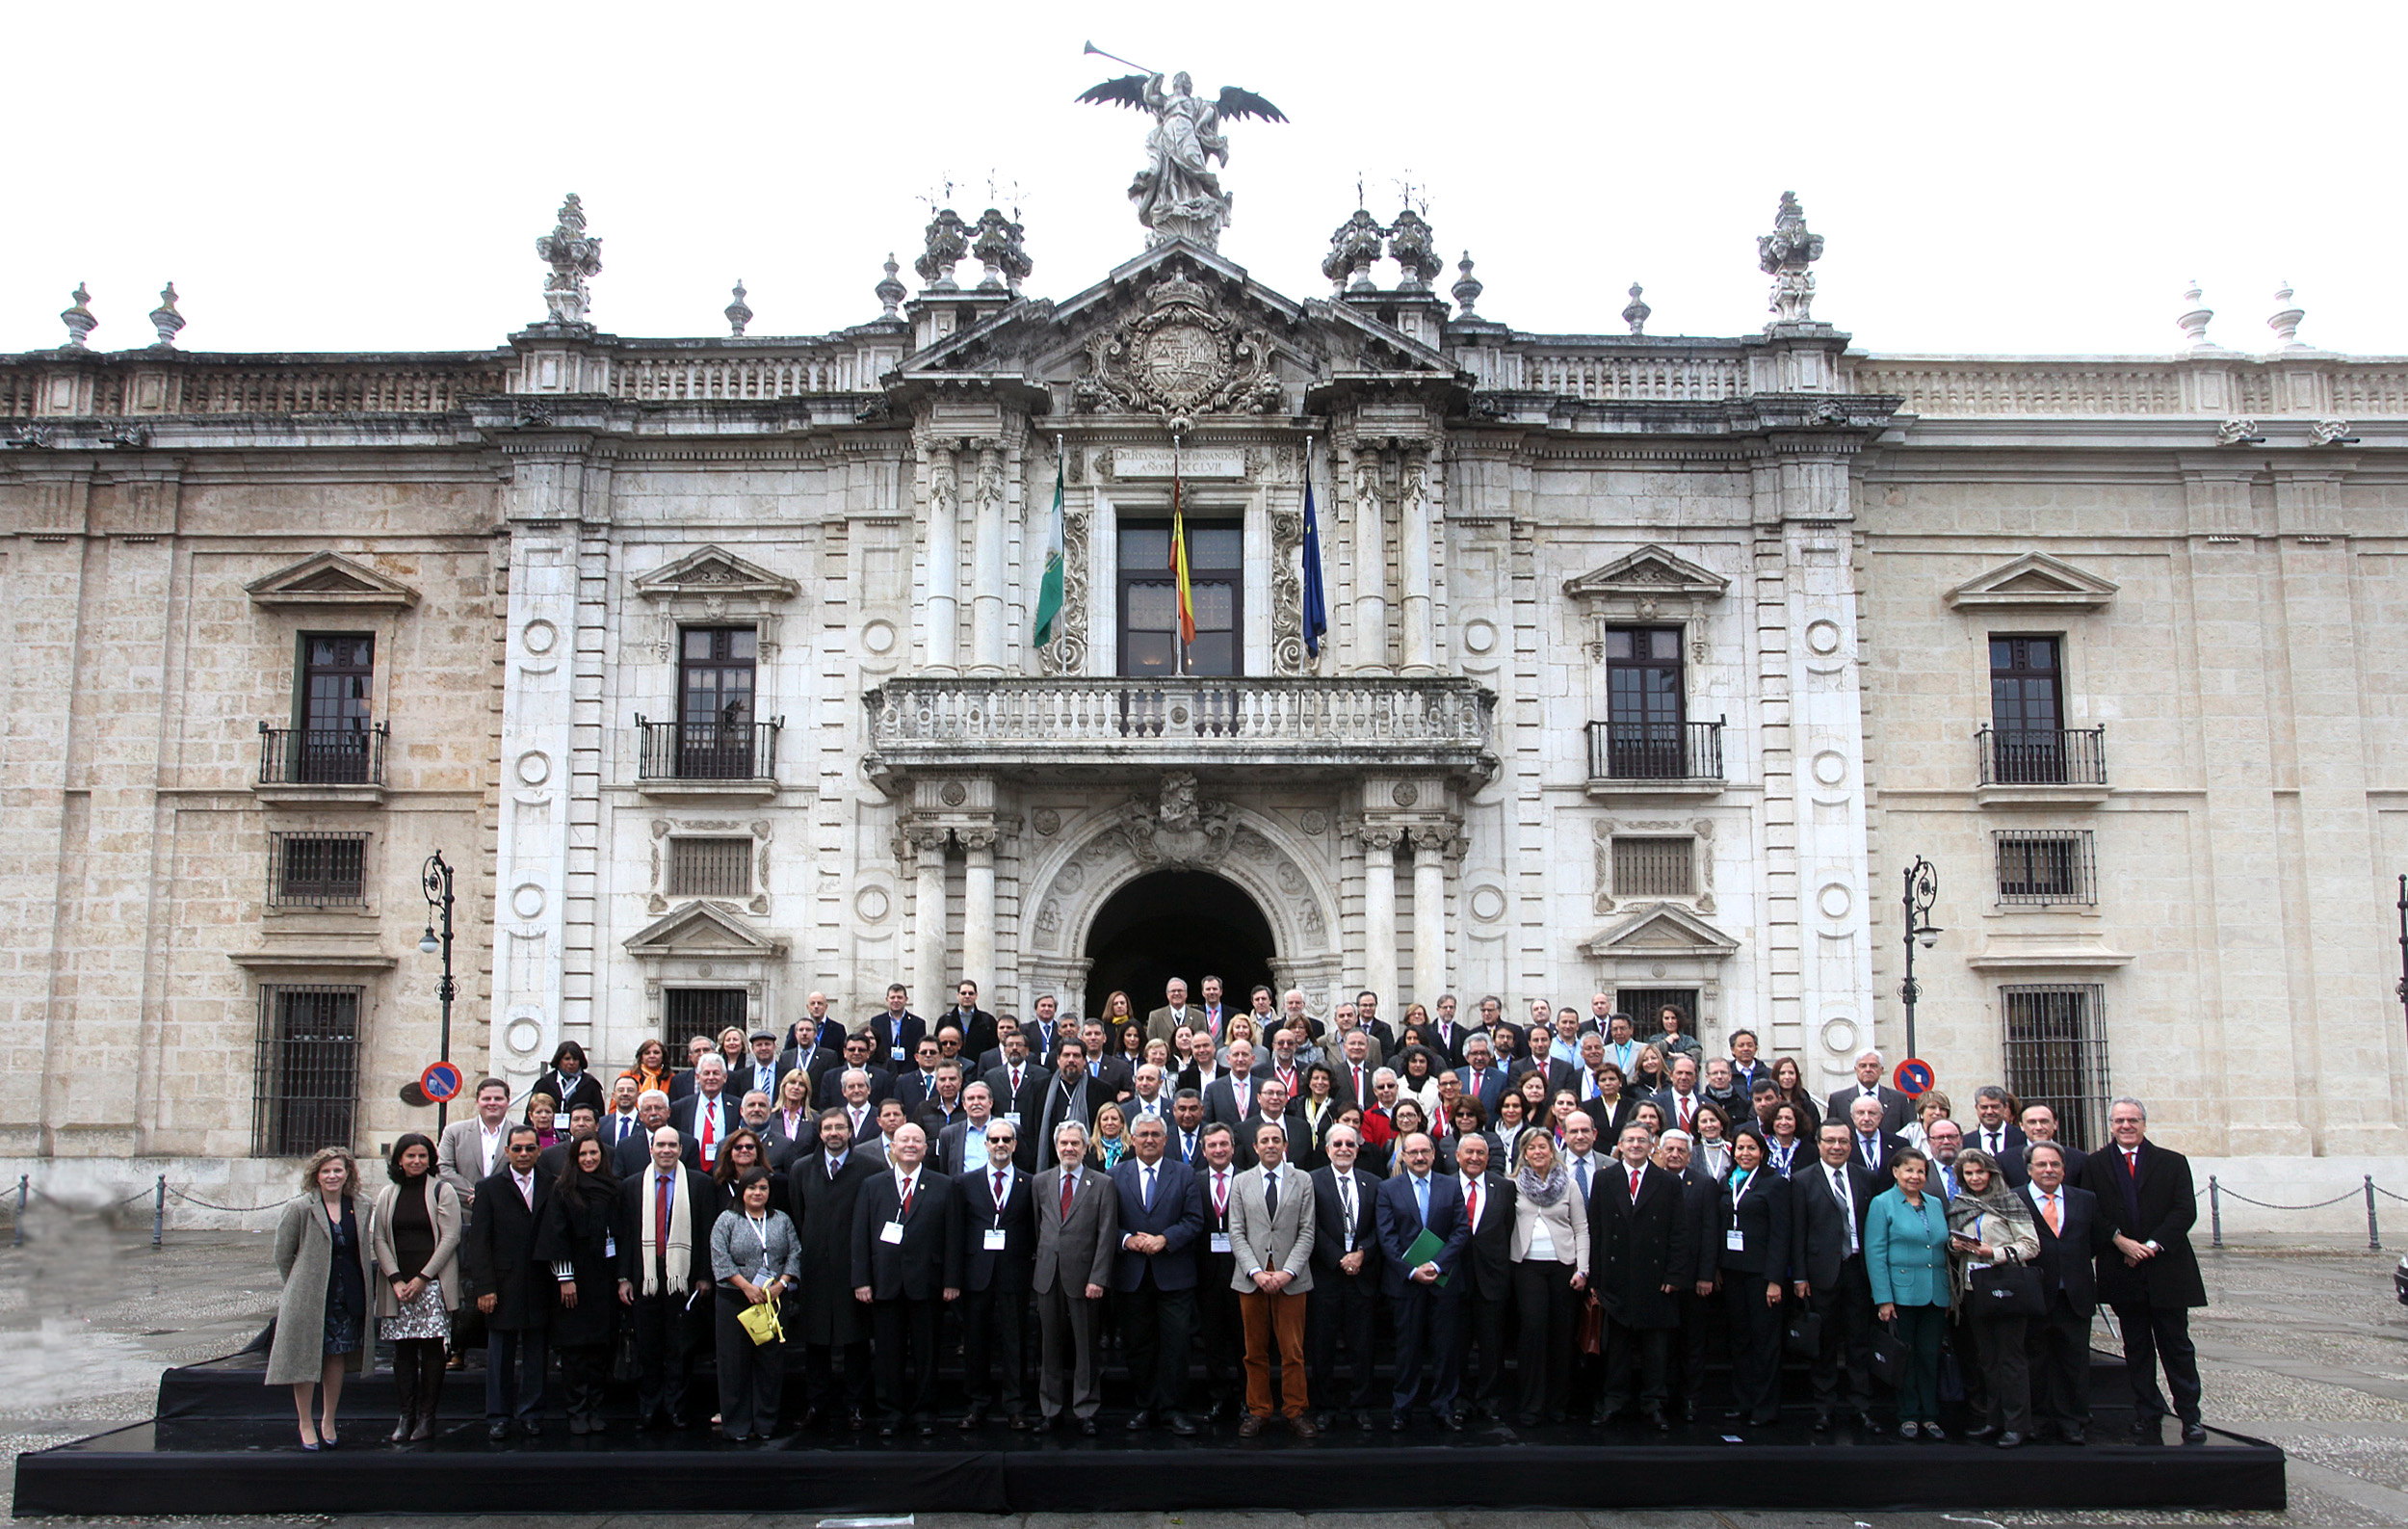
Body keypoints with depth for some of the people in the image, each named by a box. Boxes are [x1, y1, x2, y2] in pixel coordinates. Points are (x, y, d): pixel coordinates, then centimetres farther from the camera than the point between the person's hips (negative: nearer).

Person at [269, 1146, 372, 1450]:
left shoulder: (359, 1207, 6)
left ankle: (328, 1422, 23)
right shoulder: (300, 1208, -6)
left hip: (347, 1298, 3)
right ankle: (306, 1425, 15)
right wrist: (297, 1288, 2)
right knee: (305, 1358, 1)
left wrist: (358, 1292, 11)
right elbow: (283, 1254, -1)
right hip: (310, 1297, -3)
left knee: (337, 1357, 10)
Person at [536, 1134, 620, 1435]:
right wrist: (564, 1277, -12)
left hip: (604, 1279, 3)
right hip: (575, 1278, -3)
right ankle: (577, 1411, 5)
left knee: (600, 1346, 5)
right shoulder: (563, 1189, -1)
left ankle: (595, 1409, 11)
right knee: (574, 1347, -2)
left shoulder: (612, 1189, 9)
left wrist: (622, 1277, 6)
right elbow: (555, 1235, -5)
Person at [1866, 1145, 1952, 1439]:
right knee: (1904, 1356, 2)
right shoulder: (1883, 1204, -2)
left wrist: (1949, 1294, 8)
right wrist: (1883, 1298, -13)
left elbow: (1944, 1249, 17)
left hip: (1935, 1294, 4)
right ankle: (1908, 1416, 10)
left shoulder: (1936, 1204, 14)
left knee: (1930, 1355, 6)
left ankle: (1929, 1416, 15)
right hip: (1901, 1292, -4)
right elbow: (1875, 1253, -7)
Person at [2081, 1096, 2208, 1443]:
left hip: (2166, 1268, -1)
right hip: (2122, 1271, 1)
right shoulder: (2094, 1165, 5)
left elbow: (2185, 1211, -4)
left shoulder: (2172, 1163, 4)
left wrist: (2153, 1245, -13)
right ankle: (2148, 1416, 14)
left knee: (2176, 1346, 3)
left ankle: (2190, 1415, 13)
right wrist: (2121, 1242, -13)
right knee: (2136, 1349, 8)